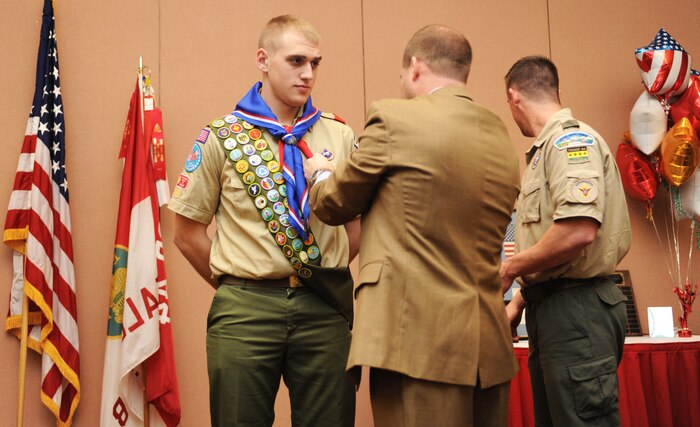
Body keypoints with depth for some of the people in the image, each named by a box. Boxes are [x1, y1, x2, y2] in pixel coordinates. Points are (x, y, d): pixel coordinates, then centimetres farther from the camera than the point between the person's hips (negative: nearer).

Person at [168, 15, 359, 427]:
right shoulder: (221, 138, 1)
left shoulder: (340, 135, 7)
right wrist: (236, 286, 5)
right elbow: (189, 233, 4)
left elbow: (359, 222, 13)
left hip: (324, 309, 2)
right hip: (245, 311, -2)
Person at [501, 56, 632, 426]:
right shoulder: (544, 149, 17)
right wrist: (520, 300, 19)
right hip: (550, 310, 10)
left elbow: (579, 231, -25)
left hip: (577, 310, -10)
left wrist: (510, 269, -13)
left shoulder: (570, 138, -11)